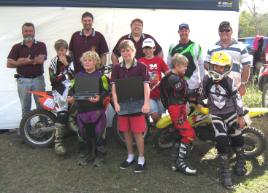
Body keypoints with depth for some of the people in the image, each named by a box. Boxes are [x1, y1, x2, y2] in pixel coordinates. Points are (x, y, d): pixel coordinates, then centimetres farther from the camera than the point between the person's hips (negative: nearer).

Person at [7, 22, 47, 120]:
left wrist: (24, 61, -4)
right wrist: (33, 60, -10)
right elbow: (9, 64, -3)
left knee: (41, 105, 2)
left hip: (38, 79, -1)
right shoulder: (17, 47, 8)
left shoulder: (41, 45, 5)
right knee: (25, 107, 6)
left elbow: (40, 60, -12)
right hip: (23, 80, 1)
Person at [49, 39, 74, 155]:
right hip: (59, 89, -3)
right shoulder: (54, 62, 8)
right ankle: (58, 142, -23)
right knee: (62, 112, -24)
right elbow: (53, 79, -3)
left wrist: (67, 64, -6)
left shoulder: (71, 60, 15)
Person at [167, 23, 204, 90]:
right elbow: (168, 65, 10)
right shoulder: (173, 47, 5)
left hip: (193, 84, 0)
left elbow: (201, 65, 6)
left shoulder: (196, 46, 3)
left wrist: (202, 80, 2)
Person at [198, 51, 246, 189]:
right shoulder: (206, 80, -5)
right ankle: (224, 172, -4)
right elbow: (203, 95, 12)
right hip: (216, 115, -1)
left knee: (237, 138, 10)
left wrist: (240, 116, -4)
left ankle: (240, 163, 36)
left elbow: (237, 98, -4)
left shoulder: (229, 82, -9)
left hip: (231, 113, 1)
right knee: (222, 141, -14)